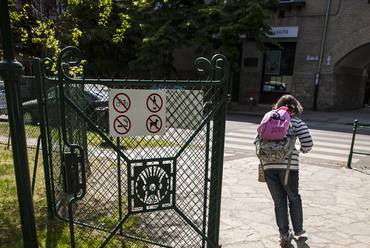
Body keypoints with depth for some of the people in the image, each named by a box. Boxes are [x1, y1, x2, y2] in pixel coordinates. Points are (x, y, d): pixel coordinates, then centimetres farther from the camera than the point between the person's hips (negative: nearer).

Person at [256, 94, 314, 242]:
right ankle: (298, 229, 34)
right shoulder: (297, 122, 4)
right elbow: (308, 144, -2)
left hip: (268, 165, 2)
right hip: (288, 165, -2)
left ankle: (284, 233, 22)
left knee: (279, 200, 14)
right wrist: (301, 151, 20)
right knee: (294, 198, 20)